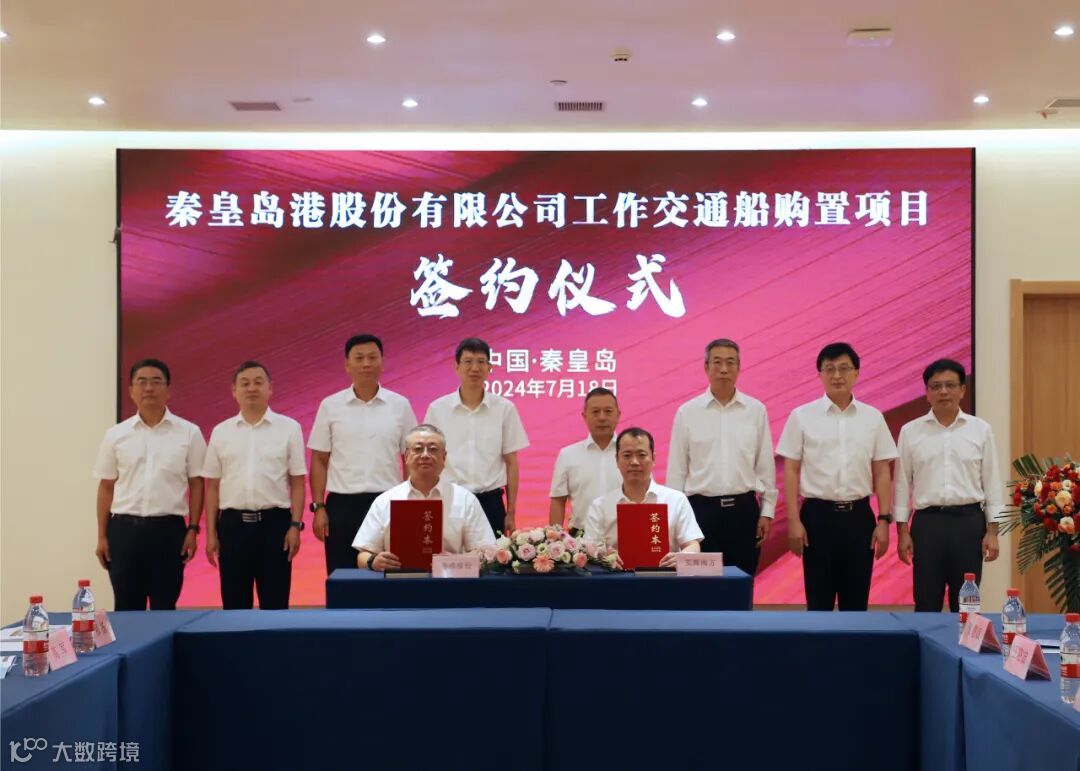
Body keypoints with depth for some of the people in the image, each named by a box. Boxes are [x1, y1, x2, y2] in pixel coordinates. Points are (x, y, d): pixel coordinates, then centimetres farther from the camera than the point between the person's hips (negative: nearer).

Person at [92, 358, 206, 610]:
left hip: (168, 529, -1)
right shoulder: (116, 435, 7)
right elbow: (106, 487, 10)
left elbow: (196, 484, 3)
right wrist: (102, 536, 6)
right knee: (126, 609, 6)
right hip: (124, 529, 2)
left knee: (164, 608, 4)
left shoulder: (189, 433, 2)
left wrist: (192, 529, -4)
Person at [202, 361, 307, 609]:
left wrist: (295, 525, -6)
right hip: (233, 523, 2)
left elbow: (297, 482, 2)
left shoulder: (289, 428, 2)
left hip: (274, 521, -2)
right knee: (234, 604, 5)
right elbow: (212, 486, 9)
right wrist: (211, 533, 5)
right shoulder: (221, 432, 8)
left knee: (275, 603, 2)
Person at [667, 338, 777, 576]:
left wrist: (767, 511, 4)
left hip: (744, 509, 1)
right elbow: (676, 469, 3)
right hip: (701, 509, -1)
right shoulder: (687, 412, 0)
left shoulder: (756, 410, 3)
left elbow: (766, 465, 6)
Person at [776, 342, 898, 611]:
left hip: (859, 515, 2)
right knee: (819, 601, 2)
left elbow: (881, 473, 7)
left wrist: (884, 520, 0)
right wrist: (794, 520, -7)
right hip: (818, 514, -2)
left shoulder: (873, 418, 5)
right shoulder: (801, 417, -1)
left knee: (856, 601, 7)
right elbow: (791, 471, 0)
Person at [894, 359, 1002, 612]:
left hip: (969, 522, 0)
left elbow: (992, 482, 5)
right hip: (927, 522, 0)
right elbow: (902, 484, 5)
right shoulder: (910, 431, 3)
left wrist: (992, 531, -1)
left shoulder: (981, 430, 4)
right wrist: (902, 531, 1)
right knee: (926, 603, 3)